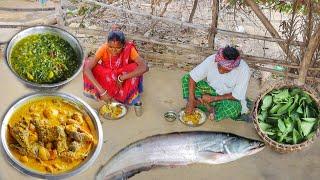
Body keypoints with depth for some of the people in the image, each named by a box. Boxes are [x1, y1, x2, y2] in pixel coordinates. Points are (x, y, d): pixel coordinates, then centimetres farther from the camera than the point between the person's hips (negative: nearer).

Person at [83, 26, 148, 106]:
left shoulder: (129, 49, -27)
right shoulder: (103, 49, -26)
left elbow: (144, 67, -39)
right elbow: (87, 69, -35)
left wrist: (122, 78, -39)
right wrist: (102, 91, -44)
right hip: (106, 78, 1)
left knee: (136, 68, -32)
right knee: (88, 63, -24)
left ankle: (133, 98, -10)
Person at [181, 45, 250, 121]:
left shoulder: (244, 70, -27)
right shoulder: (212, 60, -23)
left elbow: (237, 96, -20)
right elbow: (192, 77, -20)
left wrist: (213, 98, -23)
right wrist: (191, 101, -27)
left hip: (229, 98, -3)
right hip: (211, 90, 3)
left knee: (235, 108, -39)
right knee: (186, 78, -18)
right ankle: (210, 108, -21)